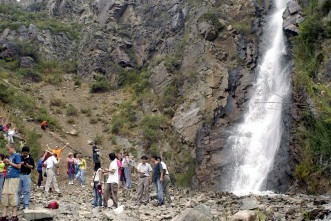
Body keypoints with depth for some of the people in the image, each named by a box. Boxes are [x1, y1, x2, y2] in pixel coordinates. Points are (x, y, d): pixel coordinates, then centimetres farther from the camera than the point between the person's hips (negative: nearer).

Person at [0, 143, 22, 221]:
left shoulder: (17, 155, -5)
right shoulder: (10, 156, 18)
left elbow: (19, 166, -11)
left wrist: (10, 162, -10)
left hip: (14, 177, -8)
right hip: (8, 177, 8)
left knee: (12, 194, -9)